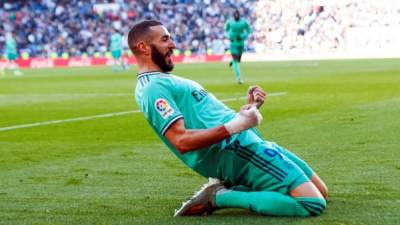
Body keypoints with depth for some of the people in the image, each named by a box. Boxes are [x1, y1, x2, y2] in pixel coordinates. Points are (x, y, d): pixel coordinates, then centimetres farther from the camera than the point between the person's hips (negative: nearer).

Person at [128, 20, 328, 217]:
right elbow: (182, 141, -24)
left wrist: (249, 107, 11)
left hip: (246, 143, 11)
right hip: (236, 149, -11)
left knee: (320, 192, 15)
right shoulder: (153, 88, -11)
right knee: (314, 204, -19)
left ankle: (227, 189, 8)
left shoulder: (165, 81, 23)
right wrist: (235, 126, -26)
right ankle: (220, 197, -11)